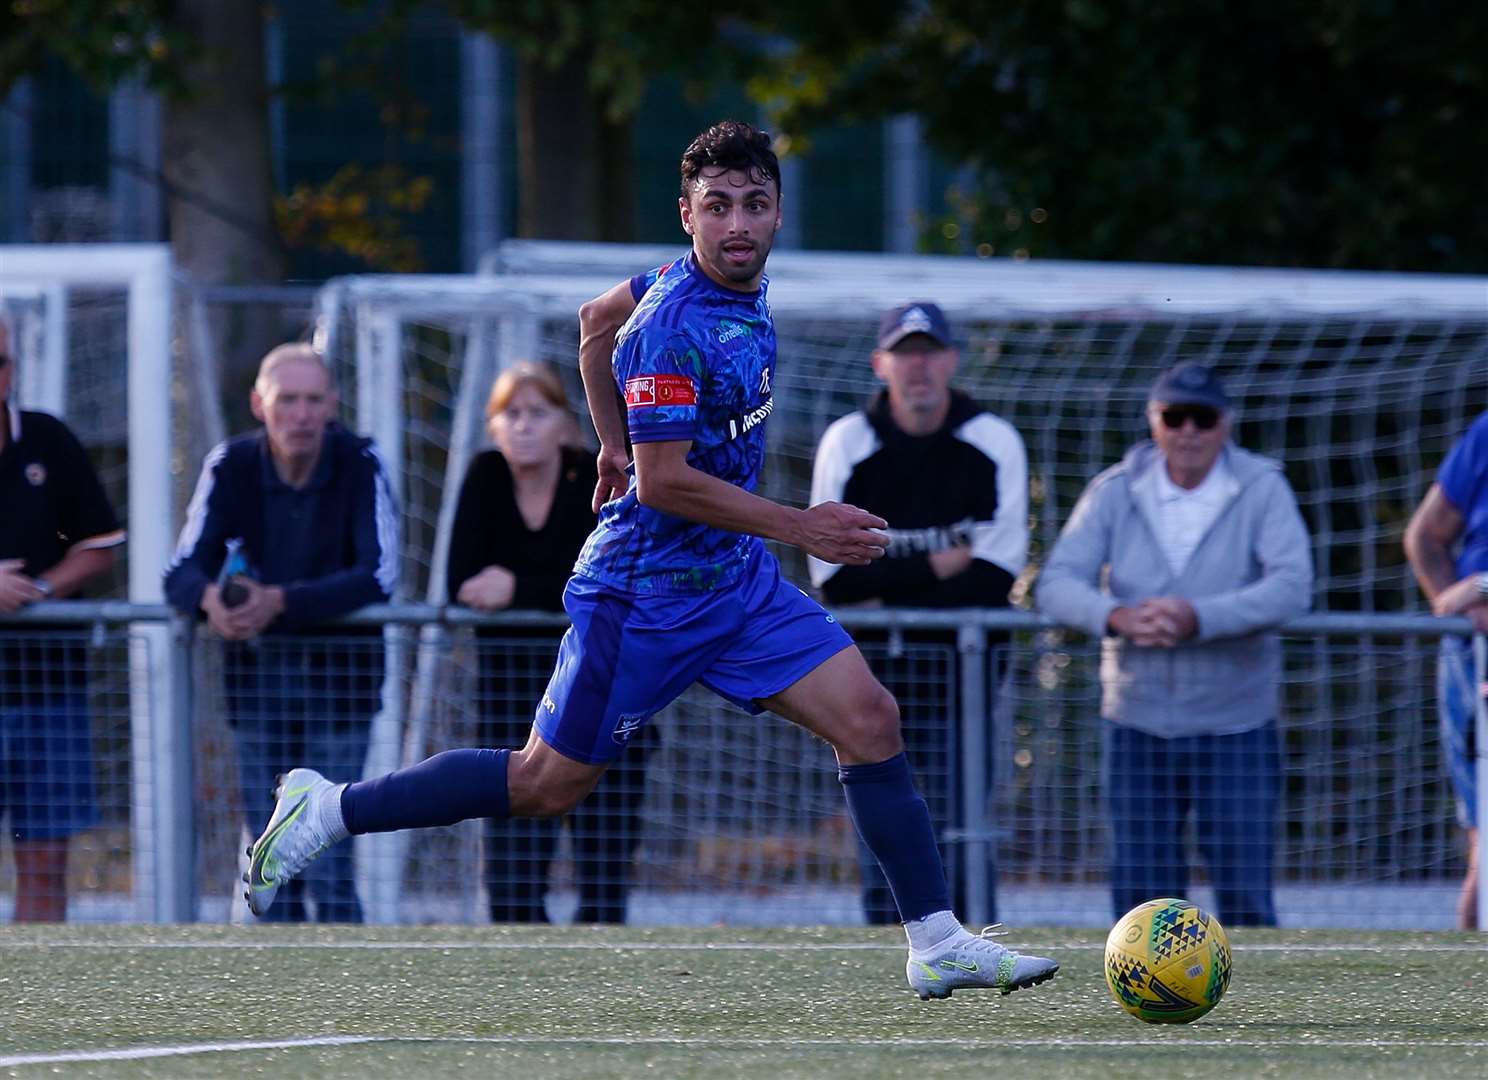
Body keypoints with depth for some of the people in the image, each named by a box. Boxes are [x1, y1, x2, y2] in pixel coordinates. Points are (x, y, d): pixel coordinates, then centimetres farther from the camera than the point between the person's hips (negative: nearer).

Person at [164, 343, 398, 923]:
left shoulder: (360, 465, -12)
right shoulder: (230, 466, -5)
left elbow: (378, 576, -20)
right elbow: (181, 570, -9)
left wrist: (281, 602, -32)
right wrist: (210, 598, -34)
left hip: (339, 676, -3)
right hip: (257, 676, 3)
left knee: (327, 864, -9)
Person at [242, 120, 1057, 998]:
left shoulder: (744, 289, 4)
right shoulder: (674, 326, -23)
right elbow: (664, 481, -26)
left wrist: (615, 442, 27)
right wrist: (798, 527, -23)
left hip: (737, 578, 8)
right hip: (650, 592, -8)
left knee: (870, 719, -4)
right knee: (548, 784, 3)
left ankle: (940, 944, -2)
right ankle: (326, 810, 17)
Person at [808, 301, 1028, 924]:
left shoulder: (995, 444, 0)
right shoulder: (846, 444, 2)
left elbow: (997, 575, -7)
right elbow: (834, 576, -4)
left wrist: (891, 597, -10)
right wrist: (938, 566, -10)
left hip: (962, 665, -1)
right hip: (873, 670, 1)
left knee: (958, 829, -7)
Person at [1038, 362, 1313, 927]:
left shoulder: (1262, 488, -3)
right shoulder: (1115, 492, 3)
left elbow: (1292, 586, -17)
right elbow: (1057, 582, -5)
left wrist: (1199, 619, -30)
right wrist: (1115, 617, -27)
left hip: (1236, 727, -2)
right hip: (1137, 725, 2)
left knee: (1245, 896, -4)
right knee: (1139, 893, 3)